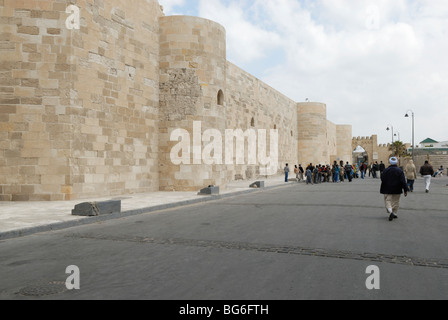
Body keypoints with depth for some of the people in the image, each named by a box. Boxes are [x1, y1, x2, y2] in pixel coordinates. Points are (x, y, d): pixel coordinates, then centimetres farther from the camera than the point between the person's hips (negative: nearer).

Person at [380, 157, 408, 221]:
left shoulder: (385, 171, -5)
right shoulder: (400, 171, -6)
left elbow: (382, 180, -1)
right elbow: (403, 181, -8)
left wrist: (382, 190, 13)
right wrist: (405, 190, -4)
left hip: (387, 190, 0)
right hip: (397, 191, 1)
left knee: (388, 201, 3)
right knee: (396, 202, 12)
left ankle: (390, 212, -19)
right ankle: (394, 214, 17)